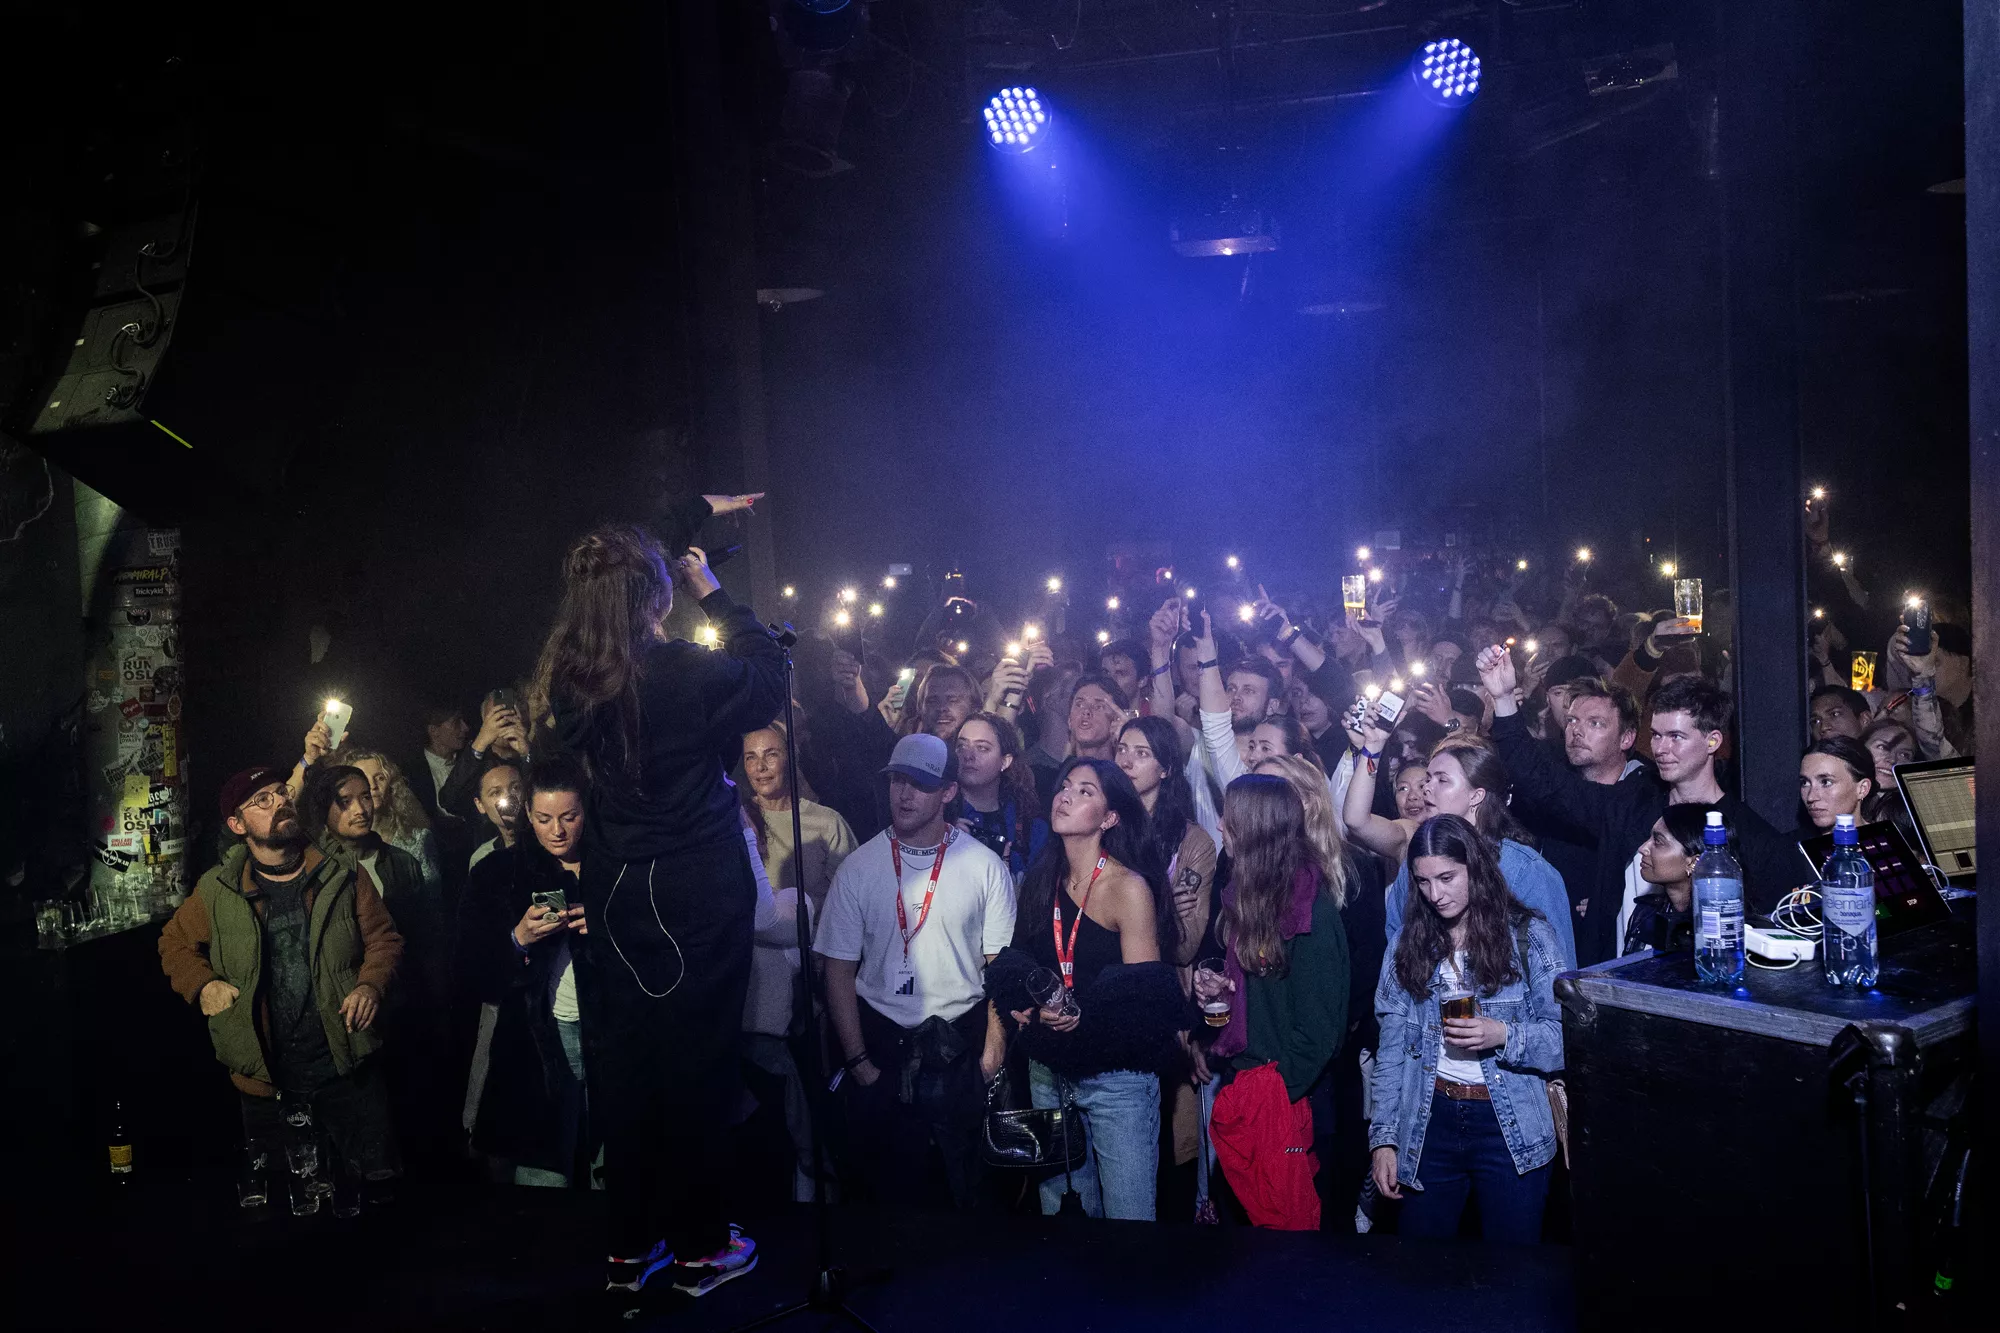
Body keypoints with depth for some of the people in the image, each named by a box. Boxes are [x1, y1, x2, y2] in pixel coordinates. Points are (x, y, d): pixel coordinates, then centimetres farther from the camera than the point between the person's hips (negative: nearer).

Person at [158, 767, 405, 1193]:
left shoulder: (344, 877, 0)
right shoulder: (217, 890, 1)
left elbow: (383, 937, 5)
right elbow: (175, 942, 14)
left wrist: (371, 985, -12)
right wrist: (203, 985, -4)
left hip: (347, 1068, -1)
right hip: (266, 1077, 1)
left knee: (380, 1179, 7)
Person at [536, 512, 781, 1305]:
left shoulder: (570, 678, -2)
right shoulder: (692, 673, -20)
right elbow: (770, 677, 0)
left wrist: (697, 513, 26)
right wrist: (714, 594, 5)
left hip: (615, 893, 5)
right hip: (699, 891, -5)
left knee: (623, 1061, 13)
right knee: (698, 1060, 6)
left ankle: (630, 1249, 25)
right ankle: (700, 1247, 18)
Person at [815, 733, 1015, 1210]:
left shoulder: (984, 866, -4)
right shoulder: (858, 867, -3)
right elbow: (839, 969, 0)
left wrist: (993, 1050, -7)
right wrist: (858, 1060, -4)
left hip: (961, 1047, 0)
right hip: (882, 1043, 1)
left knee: (969, 1186, 9)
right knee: (890, 1188, 12)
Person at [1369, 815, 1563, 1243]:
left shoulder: (1528, 935, -3)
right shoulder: (1408, 943, 5)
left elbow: (1566, 1036, -5)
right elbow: (1391, 1049, 5)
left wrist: (1505, 1036, -22)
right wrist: (1383, 1137, 0)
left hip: (1510, 1126, -2)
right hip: (1428, 1124, 3)